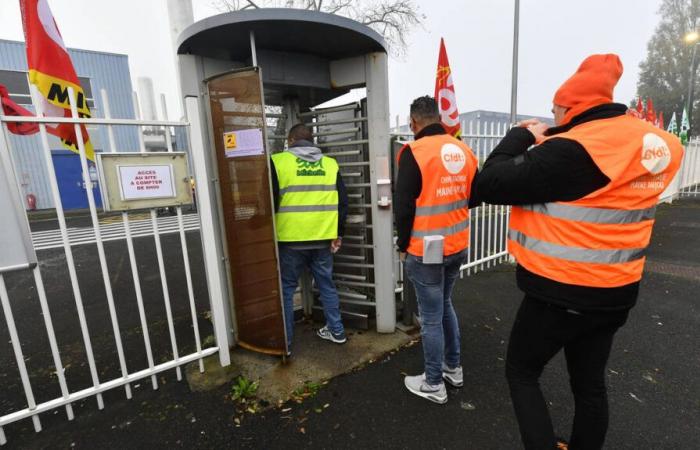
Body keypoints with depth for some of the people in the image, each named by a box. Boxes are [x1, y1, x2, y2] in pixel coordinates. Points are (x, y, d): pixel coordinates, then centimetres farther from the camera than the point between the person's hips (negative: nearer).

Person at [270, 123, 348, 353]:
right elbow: (342, 202, 6)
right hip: (323, 239, 4)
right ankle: (336, 331, 29)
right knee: (326, 285, 17)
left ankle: (284, 341, 20)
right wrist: (338, 234, 12)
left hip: (291, 239, -3)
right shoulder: (330, 164, 8)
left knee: (286, 288, 11)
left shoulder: (278, 161, -3)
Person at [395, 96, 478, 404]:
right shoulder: (463, 150, 4)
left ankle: (433, 384, 23)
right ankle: (453, 368, 38)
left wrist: (403, 245, -2)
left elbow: (403, 205, -15)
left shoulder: (414, 152, -15)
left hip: (426, 250, -7)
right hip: (458, 246, 7)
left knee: (431, 317, 6)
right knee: (444, 305, 23)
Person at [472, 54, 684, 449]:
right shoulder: (657, 144, 3)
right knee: (590, 383, 22)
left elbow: (489, 185, -23)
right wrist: (547, 143, 7)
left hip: (559, 294, -7)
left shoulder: (573, 149, -23)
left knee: (521, 372, 14)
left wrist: (521, 136, -7)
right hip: (616, 292, 8)